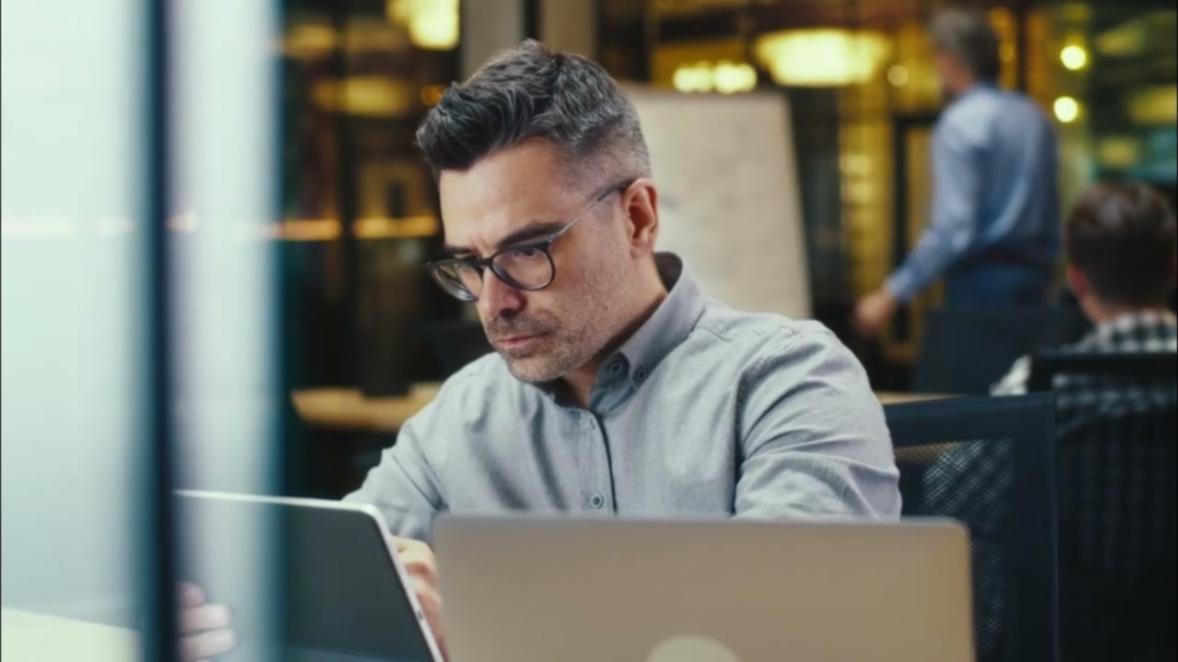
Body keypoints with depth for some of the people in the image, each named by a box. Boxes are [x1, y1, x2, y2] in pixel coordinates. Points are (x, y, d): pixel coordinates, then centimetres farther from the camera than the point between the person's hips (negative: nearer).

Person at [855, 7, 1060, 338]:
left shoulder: (962, 121, -10)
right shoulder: (1033, 116, 13)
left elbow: (953, 229, -19)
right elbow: (1051, 216, 15)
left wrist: (891, 295, -18)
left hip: (982, 280, -8)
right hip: (1034, 279, 8)